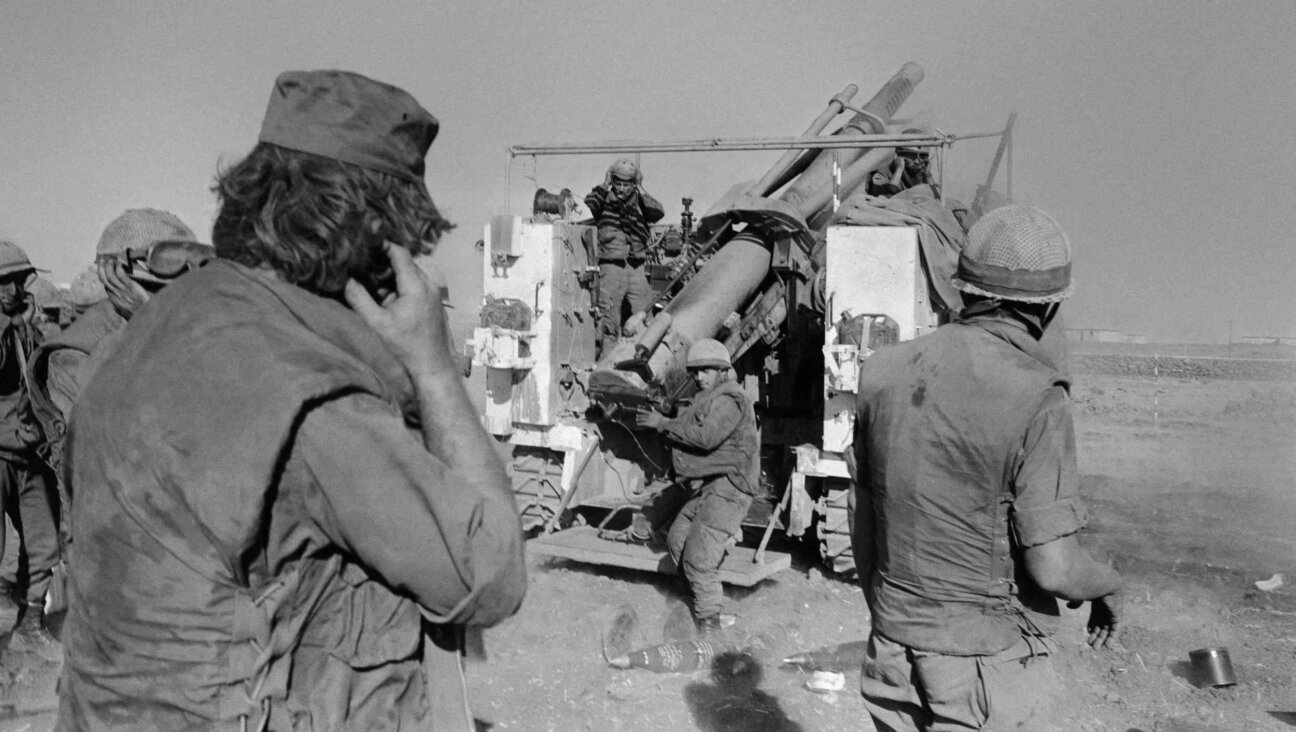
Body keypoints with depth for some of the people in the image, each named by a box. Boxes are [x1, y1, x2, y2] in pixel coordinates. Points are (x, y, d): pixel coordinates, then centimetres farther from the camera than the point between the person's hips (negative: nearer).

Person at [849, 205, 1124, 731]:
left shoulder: (885, 371, -3)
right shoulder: (1036, 398, -19)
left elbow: (862, 527, 4)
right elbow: (1052, 567, -18)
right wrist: (1107, 585, 4)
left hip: (892, 647, 5)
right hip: (985, 657, -5)